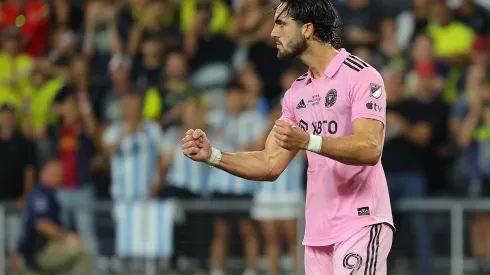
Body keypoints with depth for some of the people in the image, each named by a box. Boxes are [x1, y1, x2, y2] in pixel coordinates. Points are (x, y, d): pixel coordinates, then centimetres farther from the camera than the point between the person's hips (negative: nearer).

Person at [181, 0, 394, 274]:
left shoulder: (361, 76, -8)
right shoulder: (298, 92, 16)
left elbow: (370, 149, -22)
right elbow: (270, 165, 16)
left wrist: (307, 141, -35)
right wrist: (212, 155, 1)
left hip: (361, 224, -7)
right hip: (318, 231, 7)